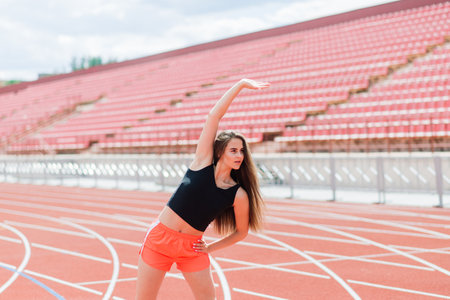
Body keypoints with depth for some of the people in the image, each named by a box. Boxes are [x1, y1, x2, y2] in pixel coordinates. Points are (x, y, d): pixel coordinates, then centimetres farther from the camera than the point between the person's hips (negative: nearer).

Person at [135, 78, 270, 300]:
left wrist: (210, 248, 2)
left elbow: (241, 231, 8)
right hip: (160, 237, -1)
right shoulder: (203, 161, -8)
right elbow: (214, 116, -12)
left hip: (192, 248, 1)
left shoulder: (239, 195, -6)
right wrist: (241, 84, -14)